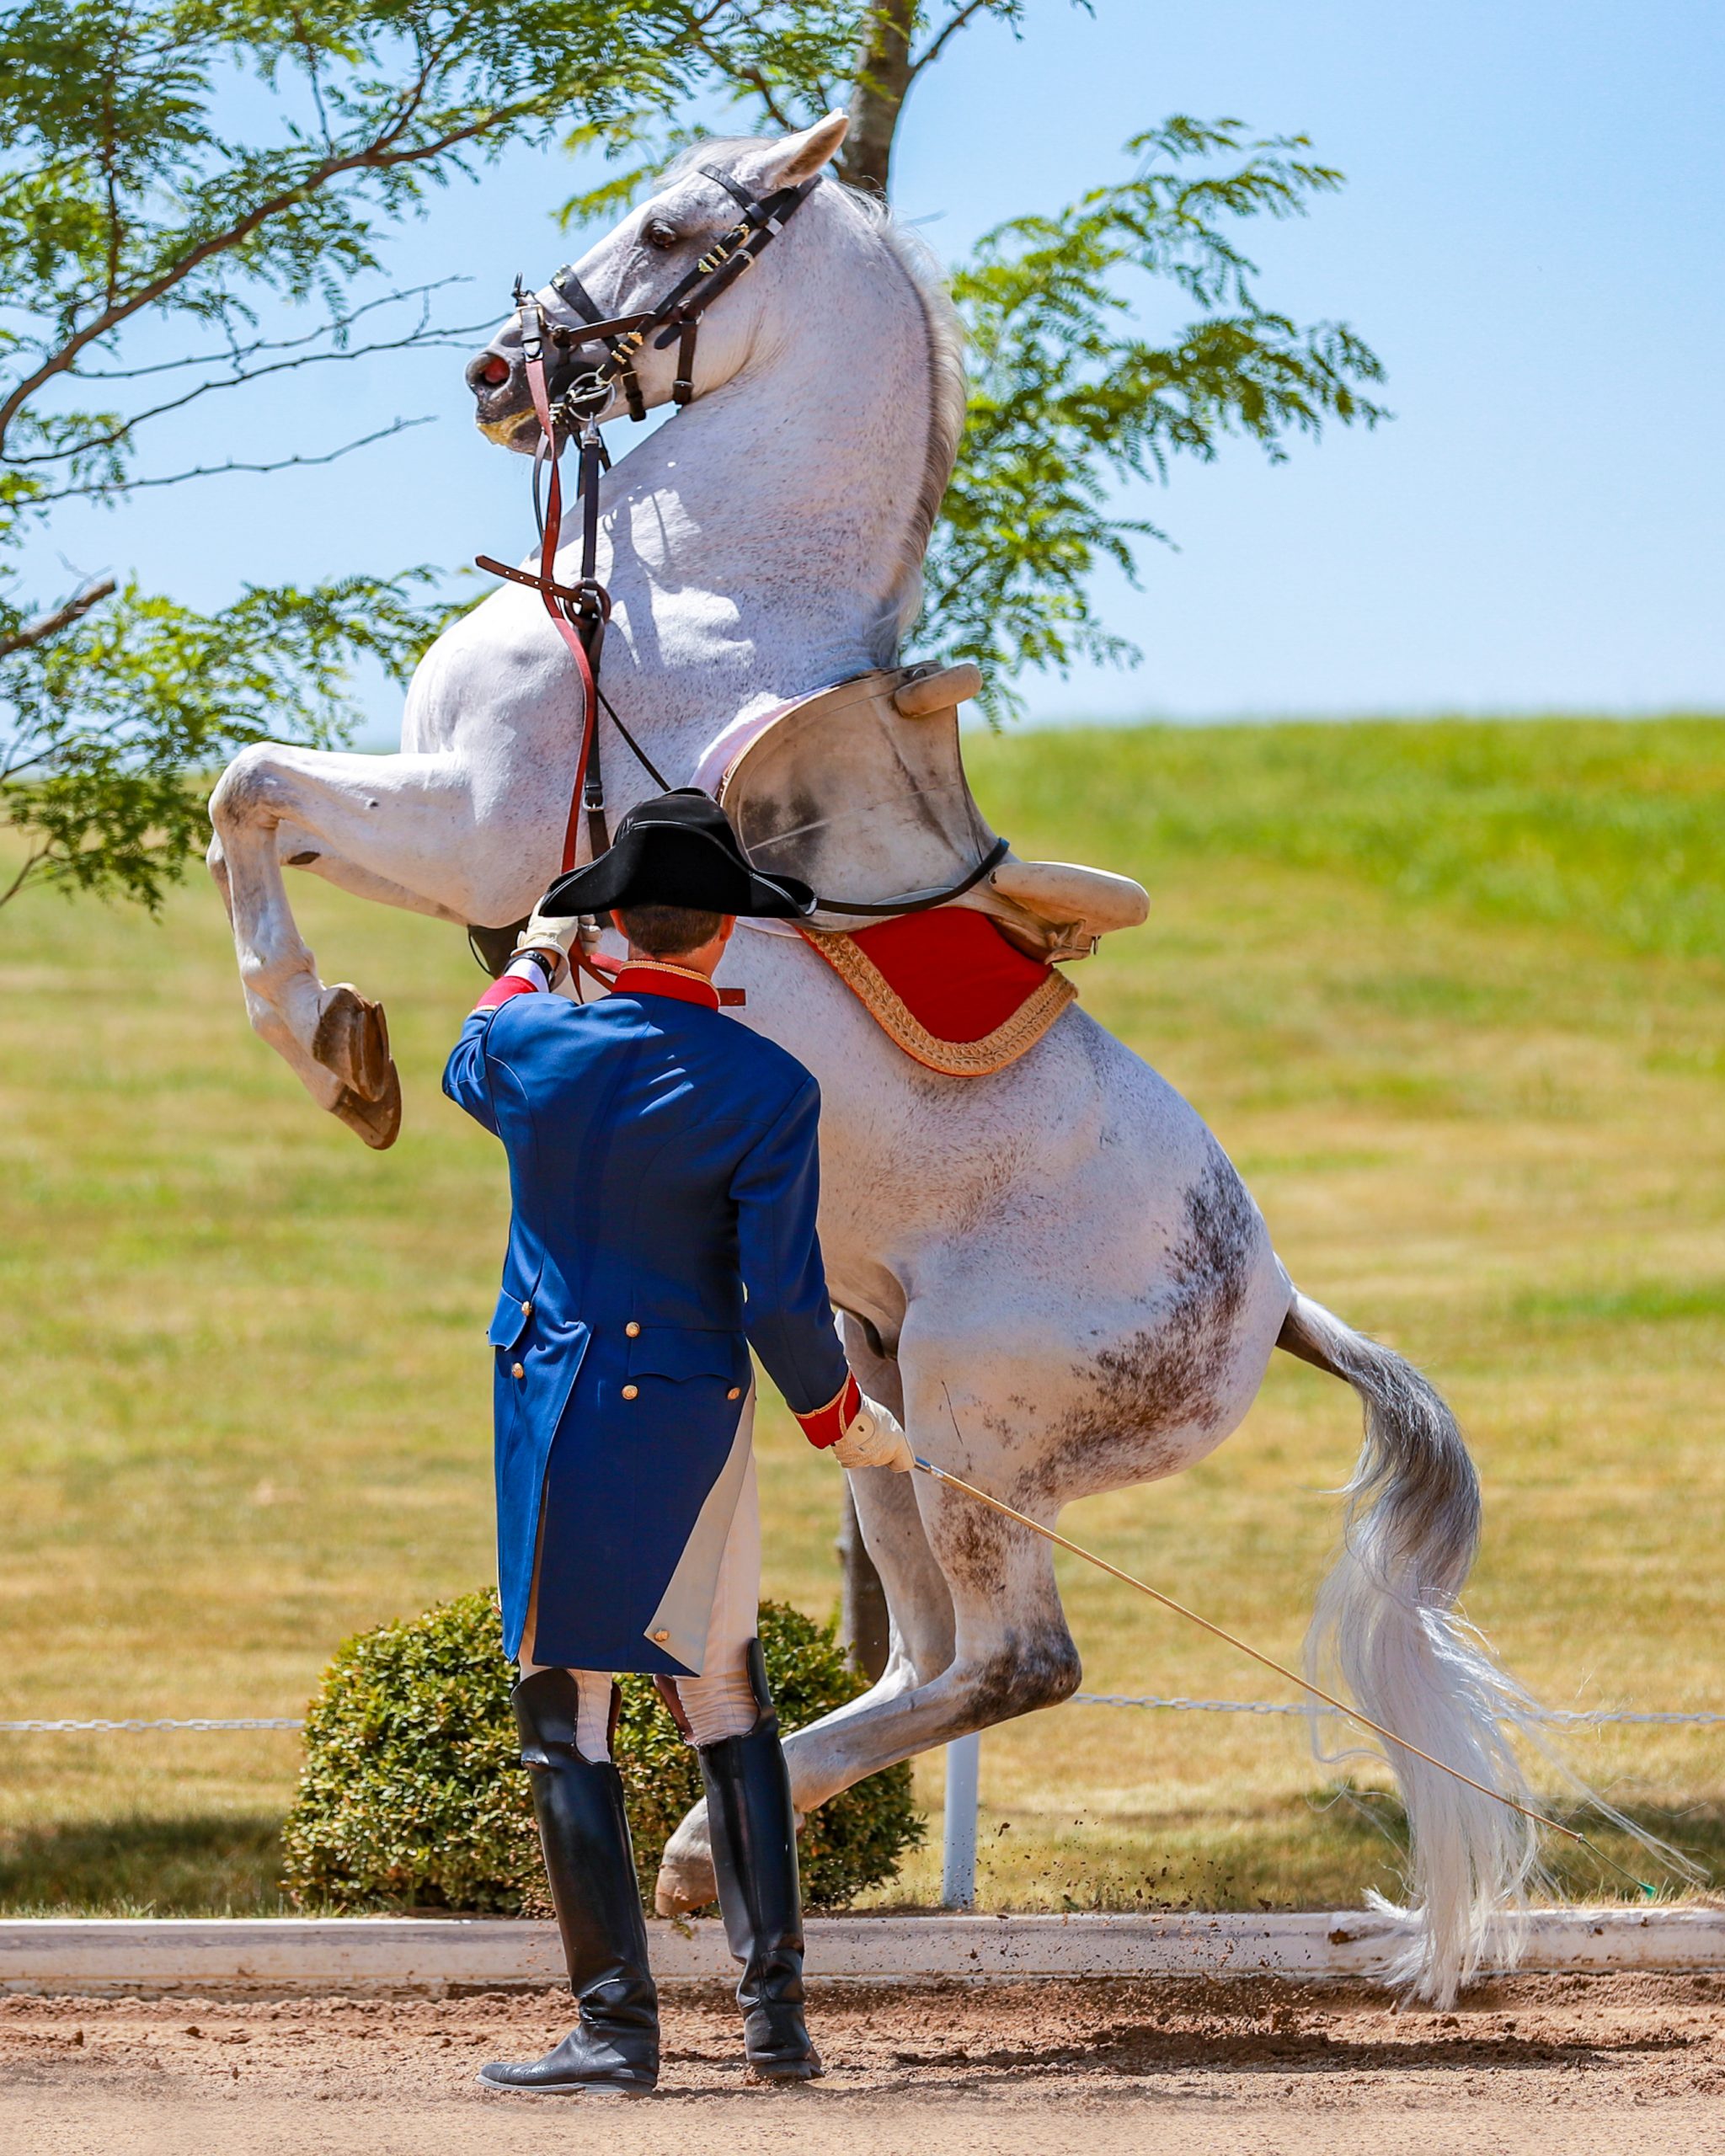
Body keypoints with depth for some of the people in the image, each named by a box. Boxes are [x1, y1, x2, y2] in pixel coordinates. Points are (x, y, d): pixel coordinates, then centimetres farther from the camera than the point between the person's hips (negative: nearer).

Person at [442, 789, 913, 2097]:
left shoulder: (533, 1042, -5)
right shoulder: (767, 1090, -11)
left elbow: (468, 1072, 22)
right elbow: (781, 1298, -10)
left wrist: (533, 963, 40)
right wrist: (842, 1416, 8)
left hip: (552, 1422, 0)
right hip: (690, 1422, 0)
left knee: (569, 1721, 2)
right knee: (730, 1708, 15)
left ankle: (618, 2028, -3)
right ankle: (774, 2010, 12)